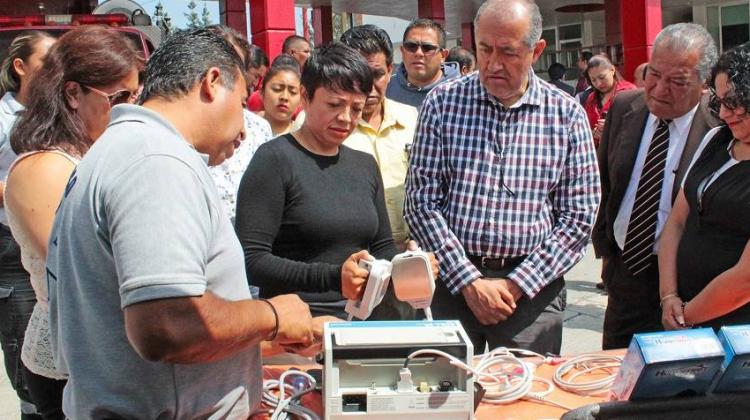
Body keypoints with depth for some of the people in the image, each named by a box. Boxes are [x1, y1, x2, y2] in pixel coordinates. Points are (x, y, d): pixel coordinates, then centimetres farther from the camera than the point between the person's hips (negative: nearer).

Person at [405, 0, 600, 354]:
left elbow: (578, 217, -2)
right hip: (451, 281, 0)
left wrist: (515, 285, -10)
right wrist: (469, 281, -12)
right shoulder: (443, 103, -2)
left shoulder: (566, 115, 0)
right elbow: (421, 203, -5)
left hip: (532, 288, 0)